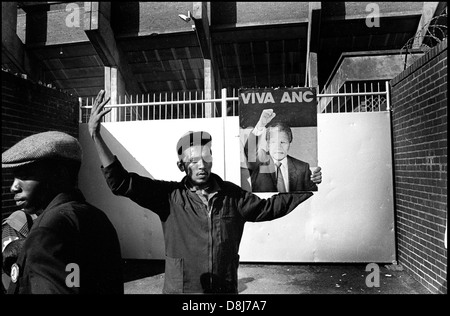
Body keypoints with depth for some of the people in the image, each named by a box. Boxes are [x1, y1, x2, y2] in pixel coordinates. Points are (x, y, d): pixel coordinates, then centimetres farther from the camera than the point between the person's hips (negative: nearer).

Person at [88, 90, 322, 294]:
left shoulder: (230, 194, -3)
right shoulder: (170, 196, -10)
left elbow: (268, 207, 6)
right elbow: (121, 182, -15)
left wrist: (307, 188, 1)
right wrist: (96, 136, -23)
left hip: (226, 289, 2)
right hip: (180, 289, -1)